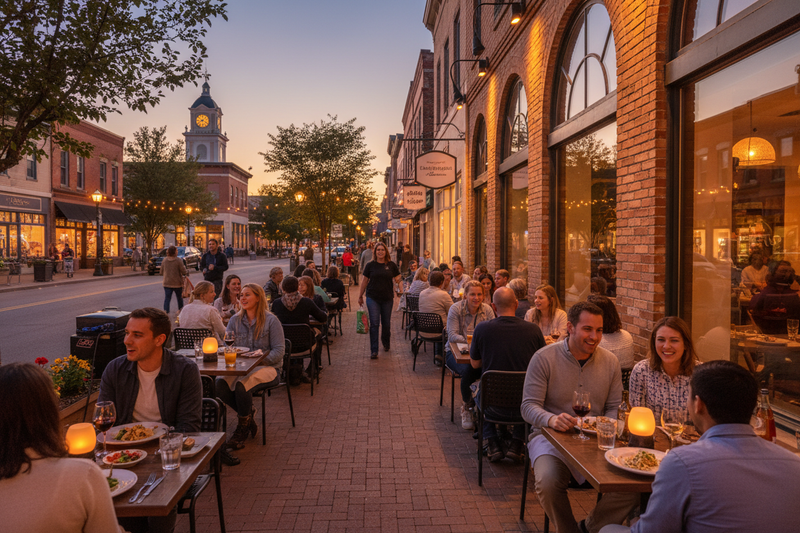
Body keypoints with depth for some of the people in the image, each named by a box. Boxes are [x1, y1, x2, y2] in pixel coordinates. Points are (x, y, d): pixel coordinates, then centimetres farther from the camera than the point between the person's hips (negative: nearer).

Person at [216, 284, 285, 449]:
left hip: (267, 368, -5)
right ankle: (248, 413, -1)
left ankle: (242, 429, -9)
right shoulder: (235, 320, 11)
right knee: (220, 383, -26)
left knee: (242, 384, -33)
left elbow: (279, 351, -9)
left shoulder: (271, 321, -4)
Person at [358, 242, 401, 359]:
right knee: (374, 324, -7)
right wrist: (360, 296, 8)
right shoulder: (370, 265, 2)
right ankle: (374, 351, -3)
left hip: (387, 298, 1)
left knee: (386, 323, 13)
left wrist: (397, 280, -10)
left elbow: (397, 278, 12)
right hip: (373, 298, -1)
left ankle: (386, 343, 40)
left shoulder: (391, 265, 3)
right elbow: (364, 281, 7)